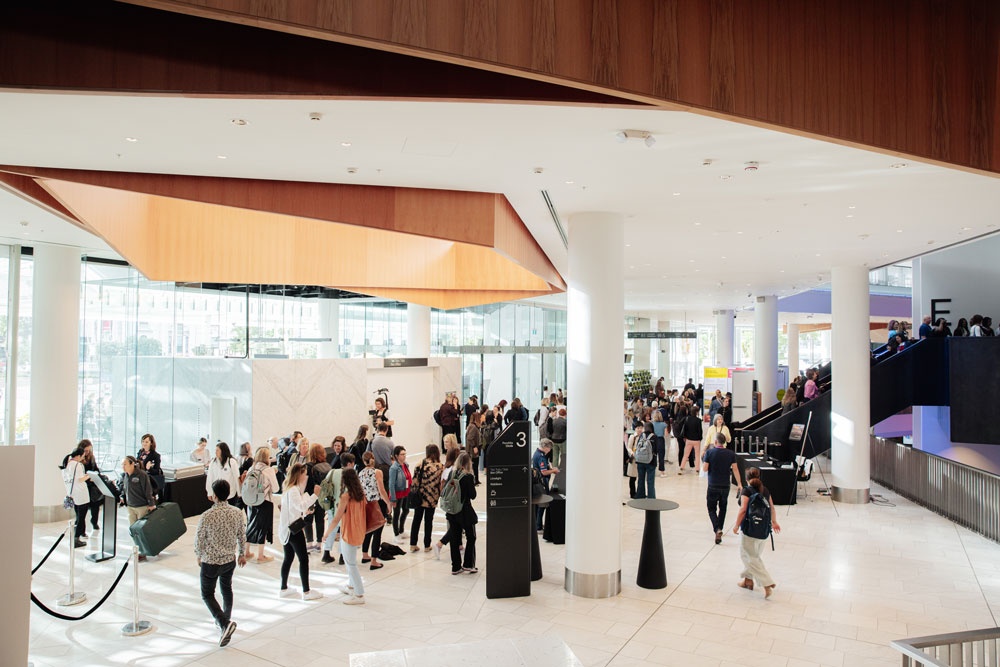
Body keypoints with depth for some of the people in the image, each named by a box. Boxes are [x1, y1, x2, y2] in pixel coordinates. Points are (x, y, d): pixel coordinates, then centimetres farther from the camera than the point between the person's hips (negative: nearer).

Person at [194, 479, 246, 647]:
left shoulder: (207, 516, -22)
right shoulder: (237, 513, -9)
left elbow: (199, 539, -11)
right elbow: (242, 536, 2)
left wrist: (199, 556, 9)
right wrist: (242, 554, 18)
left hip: (210, 562, -4)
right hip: (230, 559, 4)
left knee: (207, 594, 9)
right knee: (227, 589, 24)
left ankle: (224, 623, -10)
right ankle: (225, 620, 39)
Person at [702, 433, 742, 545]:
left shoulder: (709, 452, -9)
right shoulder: (731, 454, -1)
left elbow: (705, 469, -7)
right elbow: (735, 469, -2)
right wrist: (739, 484, 3)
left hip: (713, 486, -3)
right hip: (725, 486, 3)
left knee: (712, 509, 5)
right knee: (723, 508, 21)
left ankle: (717, 529, -16)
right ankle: (719, 529, 31)